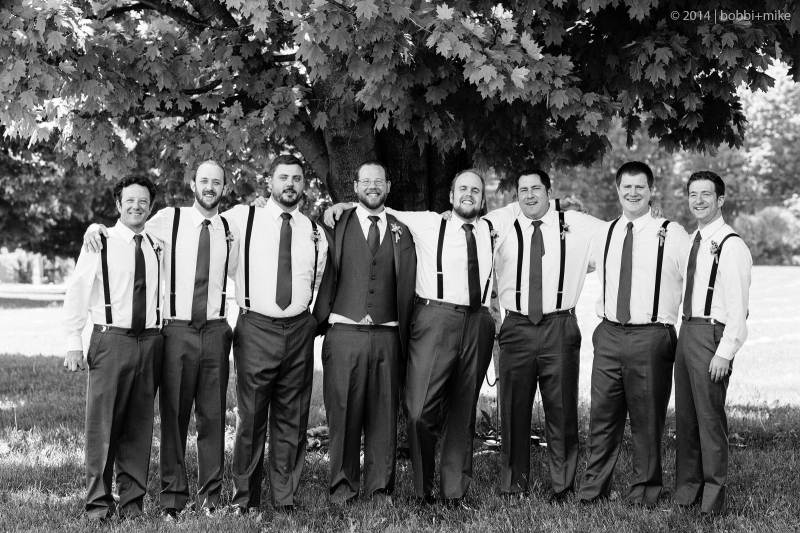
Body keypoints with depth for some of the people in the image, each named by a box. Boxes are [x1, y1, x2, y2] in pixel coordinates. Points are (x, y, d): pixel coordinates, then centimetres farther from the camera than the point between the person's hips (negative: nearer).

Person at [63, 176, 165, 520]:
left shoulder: (158, 246, 11)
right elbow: (76, 294, 0)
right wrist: (73, 343, -5)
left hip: (150, 340, 3)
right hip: (111, 339, -3)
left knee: (139, 425, 7)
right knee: (103, 422, -3)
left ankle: (132, 499, 17)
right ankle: (98, 500, 7)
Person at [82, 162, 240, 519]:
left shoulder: (230, 231, 10)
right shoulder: (169, 220, 2)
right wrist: (96, 226, -2)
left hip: (216, 331, 2)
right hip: (178, 329, -2)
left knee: (212, 415, 5)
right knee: (173, 414, 0)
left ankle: (210, 496, 14)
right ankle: (172, 496, 9)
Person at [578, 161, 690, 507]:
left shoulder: (672, 235, -3)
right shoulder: (603, 235, 10)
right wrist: (604, 315, 17)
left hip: (651, 337, -4)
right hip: (609, 335, 4)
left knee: (648, 420, 3)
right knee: (602, 415, 6)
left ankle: (644, 493, 15)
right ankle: (593, 488, 15)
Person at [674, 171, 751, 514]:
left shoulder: (731, 246, -12)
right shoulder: (691, 241, 14)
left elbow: (738, 305, -15)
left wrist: (725, 352, -18)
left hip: (711, 334, -8)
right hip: (686, 331, 8)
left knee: (709, 416, -3)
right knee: (685, 415, 13)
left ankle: (713, 496, 9)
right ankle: (686, 490, 23)